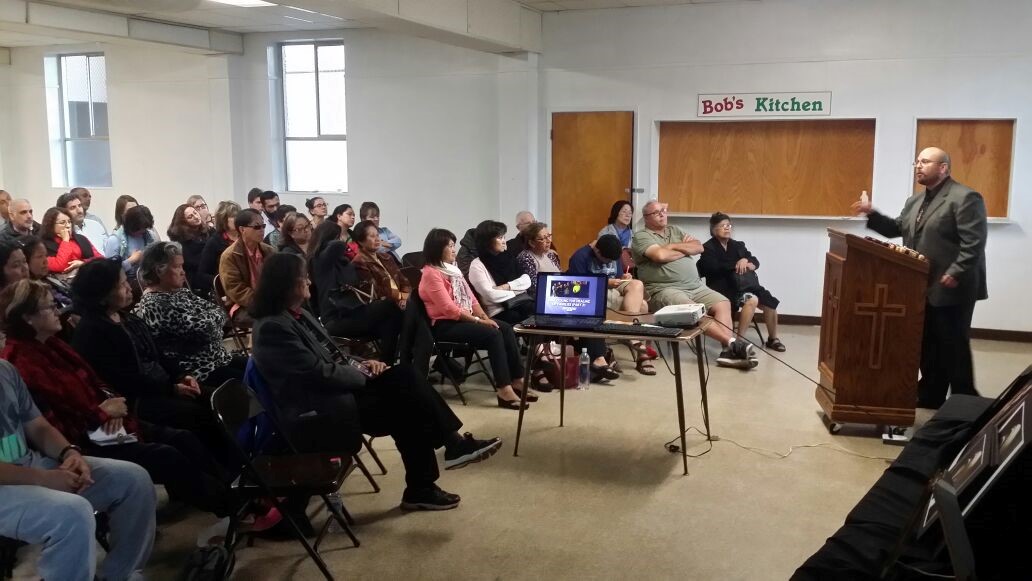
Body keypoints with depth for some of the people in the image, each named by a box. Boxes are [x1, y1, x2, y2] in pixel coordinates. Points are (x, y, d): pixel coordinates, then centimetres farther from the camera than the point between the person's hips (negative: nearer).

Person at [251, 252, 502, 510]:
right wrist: (363, 373, -9)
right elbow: (319, 373, -23)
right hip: (316, 413, -9)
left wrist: (360, 364, 1)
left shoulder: (298, 314, 13)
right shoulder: (273, 327, -19)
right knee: (404, 405, -15)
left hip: (333, 391, 9)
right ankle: (420, 489, -4)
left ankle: (453, 443, -9)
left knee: (404, 375, -9)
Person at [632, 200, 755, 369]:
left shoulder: (675, 230, 23)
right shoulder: (641, 236, 1)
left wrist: (675, 246, -4)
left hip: (696, 286, 7)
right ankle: (732, 343, -32)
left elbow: (699, 247, 12)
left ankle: (728, 351, -23)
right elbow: (660, 255, -17)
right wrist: (684, 250, 2)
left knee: (723, 303, -12)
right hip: (664, 290, -7)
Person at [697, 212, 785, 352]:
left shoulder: (737, 245, 19)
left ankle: (773, 339, 17)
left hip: (746, 285, 7)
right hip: (724, 287, -7)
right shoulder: (708, 248, -1)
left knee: (770, 302, -7)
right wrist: (736, 265, -17)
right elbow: (714, 268, -18)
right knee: (752, 300, -32)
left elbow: (756, 261, 17)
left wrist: (746, 261, -8)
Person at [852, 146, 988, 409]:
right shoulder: (915, 201, 16)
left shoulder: (965, 198, -11)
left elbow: (973, 243, -18)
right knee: (927, 345, 13)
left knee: (953, 347, -1)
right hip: (922, 288, 8)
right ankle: (930, 395, 23)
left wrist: (955, 274, -24)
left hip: (951, 289, -8)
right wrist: (872, 214, 1)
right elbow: (896, 229, 15)